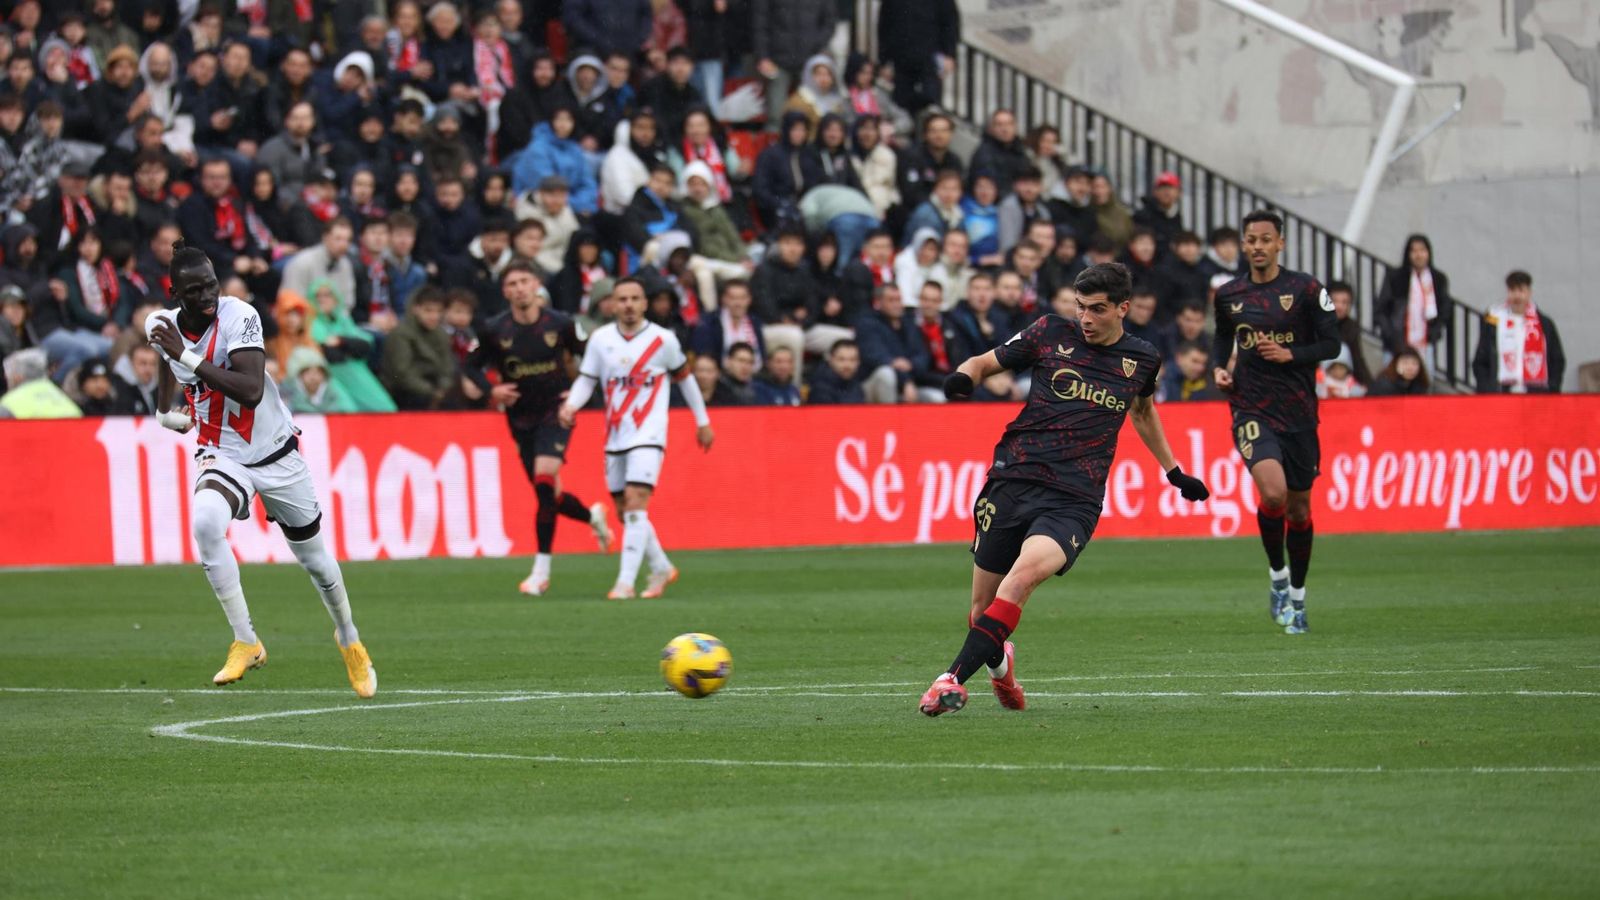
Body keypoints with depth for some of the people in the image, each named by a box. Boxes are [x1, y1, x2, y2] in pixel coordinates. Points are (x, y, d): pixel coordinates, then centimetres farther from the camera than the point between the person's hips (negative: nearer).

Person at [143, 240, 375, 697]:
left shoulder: (239, 316, -23)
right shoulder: (162, 324, -8)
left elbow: (251, 392, -36)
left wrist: (187, 357, -37)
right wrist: (165, 410, 22)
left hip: (276, 451, -2)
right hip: (222, 455, 2)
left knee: (313, 555, 12)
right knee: (206, 522, -31)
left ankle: (349, 639, 42)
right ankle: (246, 642, -22)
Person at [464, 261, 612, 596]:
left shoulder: (560, 324, -9)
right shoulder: (493, 330, -8)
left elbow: (588, 356, 6)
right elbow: (472, 365, 5)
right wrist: (491, 390, -13)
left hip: (556, 411, -3)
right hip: (520, 416, 3)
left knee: (545, 481, -20)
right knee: (548, 495, 6)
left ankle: (542, 570, -14)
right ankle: (592, 516, 41)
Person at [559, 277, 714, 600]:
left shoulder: (663, 340, -3)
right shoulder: (600, 339, 3)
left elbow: (684, 377, 10)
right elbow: (586, 379, 7)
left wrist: (703, 421, 16)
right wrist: (570, 406, -14)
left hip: (648, 436, -4)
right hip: (615, 437, 4)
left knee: (635, 503, -18)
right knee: (625, 511, 10)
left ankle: (625, 582, -22)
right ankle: (662, 568, 31)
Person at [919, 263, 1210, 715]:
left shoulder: (1142, 359, 10)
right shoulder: (1051, 333, 5)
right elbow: (986, 362, 13)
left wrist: (1174, 471, 37)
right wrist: (965, 375, -11)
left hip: (1074, 499, -1)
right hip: (1015, 478, 1)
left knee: (1025, 572, -30)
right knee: (983, 608, 4)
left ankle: (953, 678, -30)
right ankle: (1000, 659, 41)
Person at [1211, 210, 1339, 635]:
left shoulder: (1304, 289, -3)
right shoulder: (1229, 295, 5)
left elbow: (1331, 344, -3)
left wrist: (1290, 354, -18)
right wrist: (1218, 368, 4)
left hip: (1298, 411, 0)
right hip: (1252, 410, 0)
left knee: (1299, 508, 8)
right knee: (1273, 493, -23)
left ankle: (1296, 597, 28)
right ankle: (1278, 577, 0)